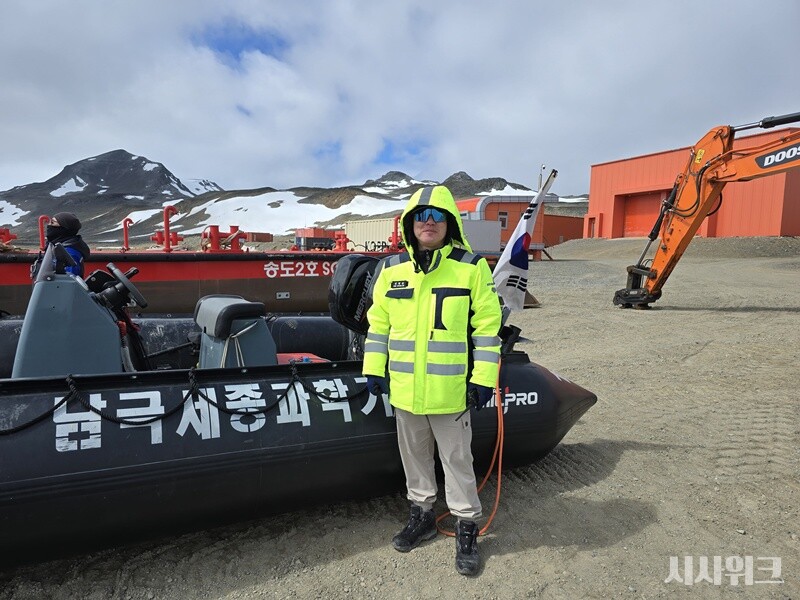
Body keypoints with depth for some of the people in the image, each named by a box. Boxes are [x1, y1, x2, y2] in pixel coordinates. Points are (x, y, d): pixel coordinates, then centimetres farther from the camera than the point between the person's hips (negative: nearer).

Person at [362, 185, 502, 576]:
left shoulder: (472, 267, -6)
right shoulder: (390, 270, 3)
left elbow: (486, 326, -7)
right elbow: (378, 323, 9)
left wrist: (483, 379, -9)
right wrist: (374, 369, 7)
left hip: (451, 390, -3)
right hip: (403, 388, 4)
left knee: (457, 459, 10)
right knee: (414, 455, 19)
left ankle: (466, 528, 29)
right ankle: (421, 516, 39)